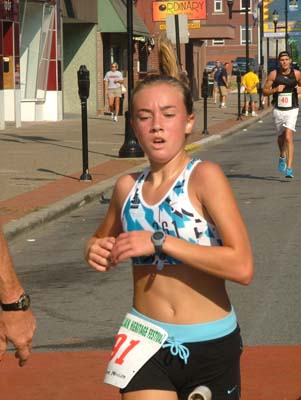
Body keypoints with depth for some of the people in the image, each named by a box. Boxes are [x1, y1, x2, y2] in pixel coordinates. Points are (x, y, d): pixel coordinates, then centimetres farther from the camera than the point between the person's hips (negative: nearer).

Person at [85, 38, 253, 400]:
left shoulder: (205, 177, -13)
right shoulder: (127, 186, 1)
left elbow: (242, 267, -23)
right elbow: (103, 240, 22)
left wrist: (159, 241, -24)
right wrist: (96, 251, -2)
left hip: (210, 347, -2)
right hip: (146, 343, 3)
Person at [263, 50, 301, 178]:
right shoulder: (273, 74, -4)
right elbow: (265, 91, 1)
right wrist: (275, 89, -17)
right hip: (278, 110, 2)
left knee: (288, 137, -16)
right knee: (281, 137, 18)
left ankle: (289, 169, -17)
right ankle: (282, 157, 51)